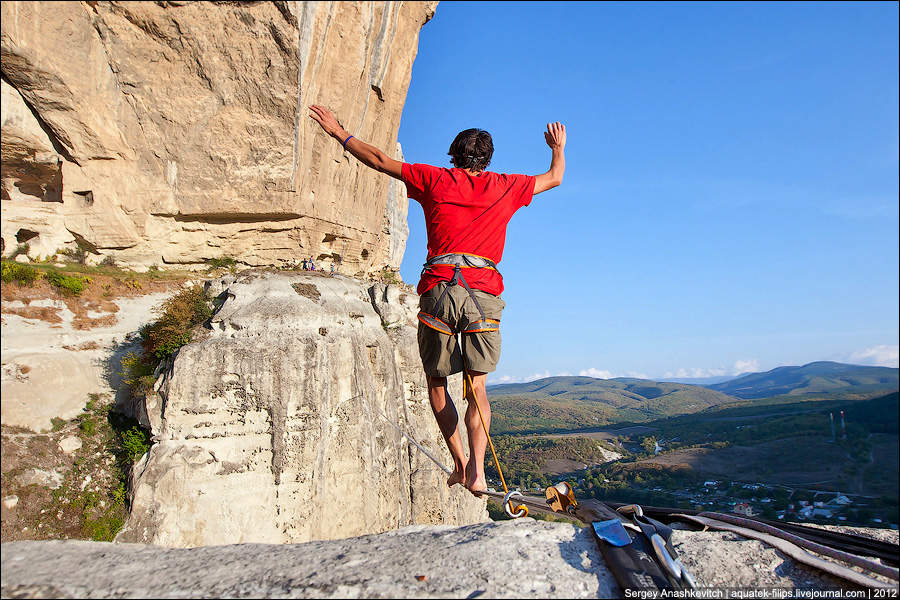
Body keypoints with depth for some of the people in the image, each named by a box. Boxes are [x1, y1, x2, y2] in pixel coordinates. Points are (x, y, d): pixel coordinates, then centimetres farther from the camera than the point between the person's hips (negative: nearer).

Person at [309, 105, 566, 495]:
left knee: (436, 381, 14)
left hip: (440, 289, -1)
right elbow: (554, 178, 33)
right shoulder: (504, 187, 16)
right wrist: (559, 147, 53)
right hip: (485, 292, 1)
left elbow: (380, 161, 17)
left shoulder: (436, 180, 12)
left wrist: (339, 133, 30)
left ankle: (460, 462, 12)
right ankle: (476, 470, -9)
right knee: (478, 387, 5)